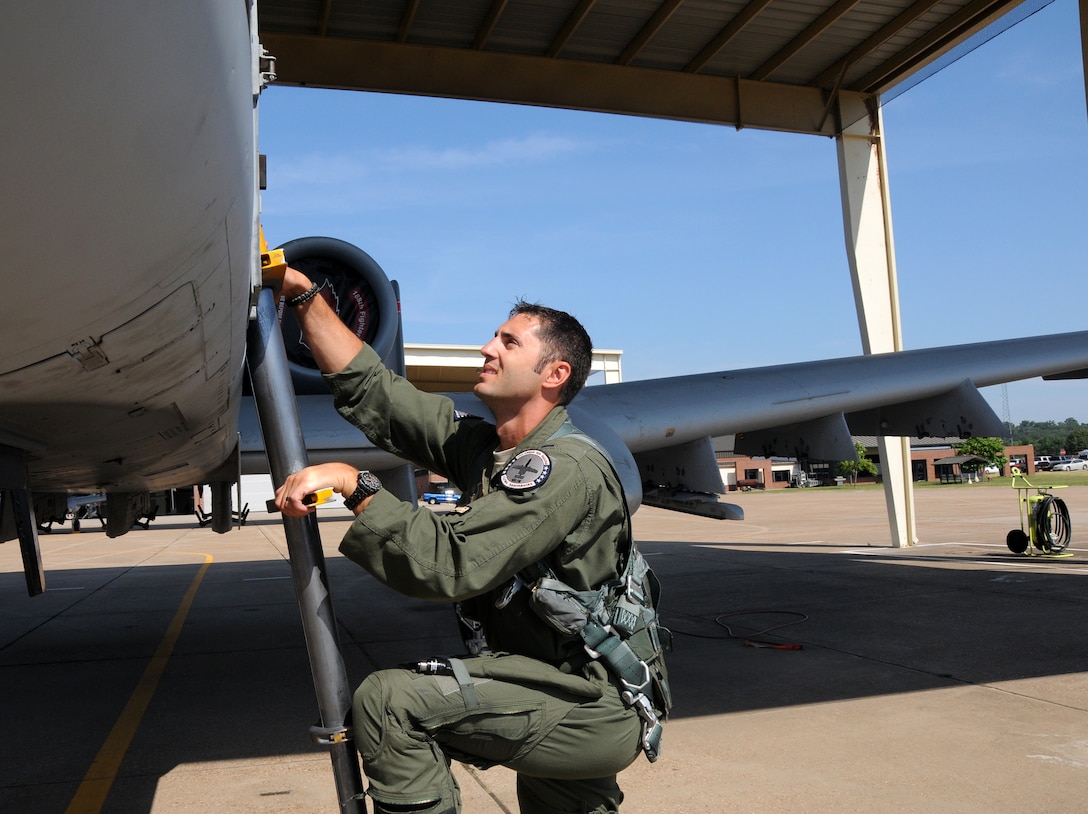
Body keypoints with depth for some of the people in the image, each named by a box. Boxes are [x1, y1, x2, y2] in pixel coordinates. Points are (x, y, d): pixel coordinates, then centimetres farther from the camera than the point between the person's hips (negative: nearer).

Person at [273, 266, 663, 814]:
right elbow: (371, 392, 6)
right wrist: (302, 295, 4)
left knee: (388, 701, -17)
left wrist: (354, 485, -26)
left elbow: (451, 565, -30)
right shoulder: (481, 446, 4)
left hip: (594, 711, -8)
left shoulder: (565, 468, -22)